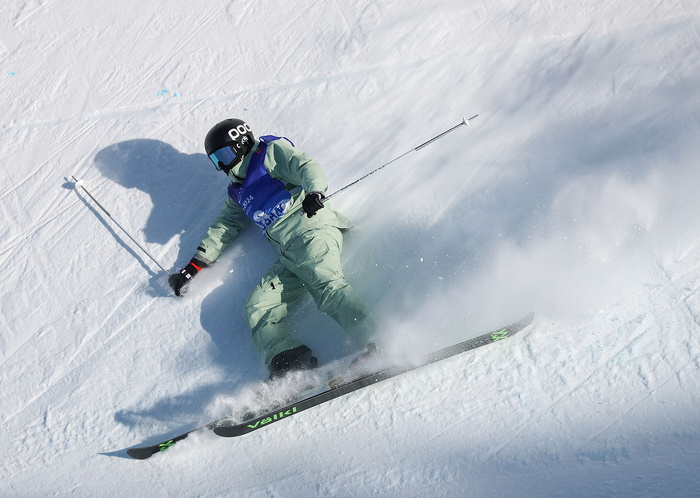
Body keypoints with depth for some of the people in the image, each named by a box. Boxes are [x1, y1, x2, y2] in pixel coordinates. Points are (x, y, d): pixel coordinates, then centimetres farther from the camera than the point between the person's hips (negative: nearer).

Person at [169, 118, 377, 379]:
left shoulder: (270, 152, 15)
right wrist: (192, 267, 30)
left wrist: (314, 191, -24)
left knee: (327, 286, -30)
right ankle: (289, 360, -33)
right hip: (288, 259, 7)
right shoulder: (238, 192, 35)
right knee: (257, 307, -13)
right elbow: (223, 228, 39)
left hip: (310, 230, -7)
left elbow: (307, 166, -1)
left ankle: (377, 346, -44)